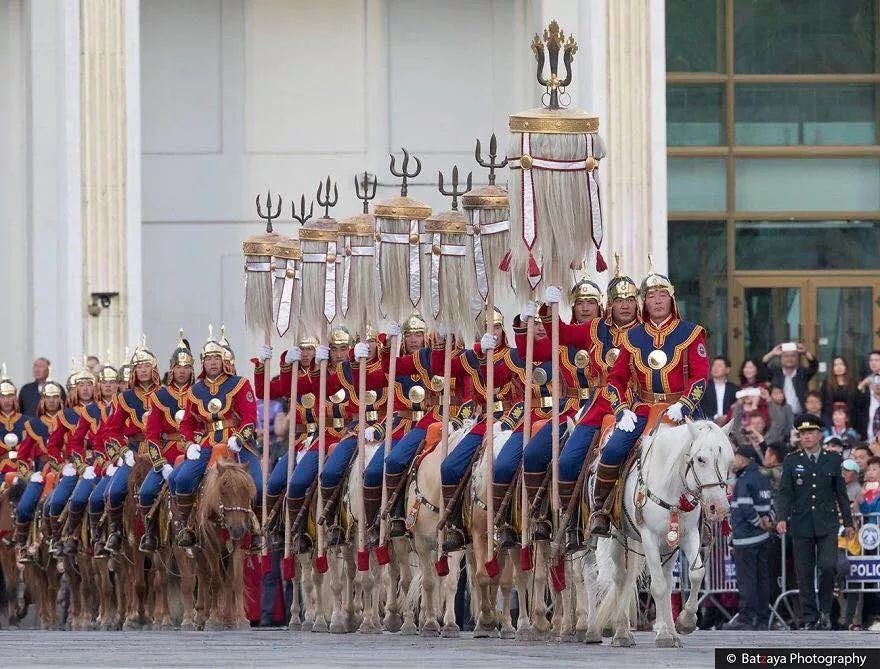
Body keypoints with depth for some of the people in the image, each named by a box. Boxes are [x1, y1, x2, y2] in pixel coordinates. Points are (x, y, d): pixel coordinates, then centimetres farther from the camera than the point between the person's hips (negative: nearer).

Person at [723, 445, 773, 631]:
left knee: (746, 579, -5)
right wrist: (768, 519, 1)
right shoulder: (762, 479, 13)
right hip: (762, 538, 9)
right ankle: (763, 619, 14)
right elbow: (771, 504, 16)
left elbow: (746, 508, -23)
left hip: (745, 538, -9)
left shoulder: (744, 481, -14)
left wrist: (759, 523, -11)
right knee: (762, 577, 11)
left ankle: (746, 619, -5)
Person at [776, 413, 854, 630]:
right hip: (801, 525, 0)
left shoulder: (833, 460, 8)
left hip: (827, 524, 0)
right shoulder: (791, 461, 5)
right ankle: (810, 618, 9)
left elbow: (841, 493, 12)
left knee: (827, 567, -15)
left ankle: (825, 611, 2)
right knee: (805, 574, 2)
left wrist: (848, 522, 12)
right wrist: (782, 518, -15)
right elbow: (784, 492, 0)